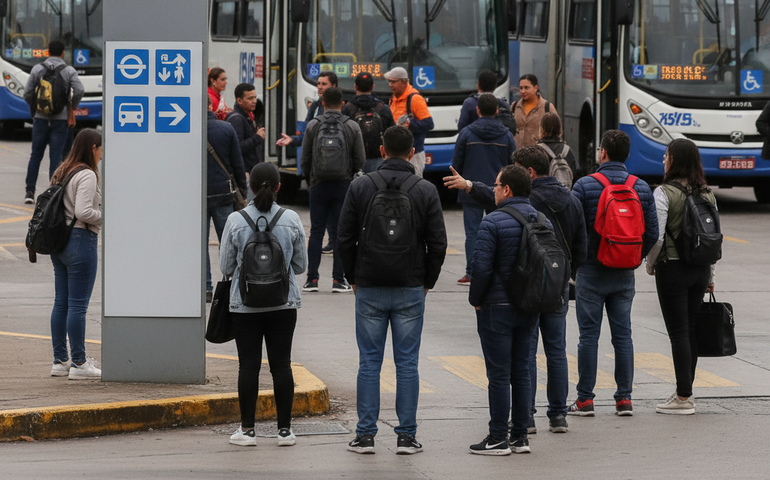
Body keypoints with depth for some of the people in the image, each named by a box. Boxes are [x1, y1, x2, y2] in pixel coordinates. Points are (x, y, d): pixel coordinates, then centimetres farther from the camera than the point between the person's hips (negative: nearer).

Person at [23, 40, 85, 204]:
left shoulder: (37, 69, 2)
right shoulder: (69, 71, -3)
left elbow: (27, 94, 0)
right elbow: (79, 90, -15)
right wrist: (72, 107, 2)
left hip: (41, 118, 1)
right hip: (61, 120, -1)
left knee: (36, 155, 10)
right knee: (56, 157, 0)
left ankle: (30, 191, 7)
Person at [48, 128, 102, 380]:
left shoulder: (61, 172, 13)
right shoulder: (86, 175, -13)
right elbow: (83, 212, -23)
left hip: (58, 242, 9)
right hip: (81, 240, -9)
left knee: (61, 303, 11)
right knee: (78, 304, -5)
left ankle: (60, 360, 15)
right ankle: (79, 363, -2)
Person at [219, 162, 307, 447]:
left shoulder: (236, 221, -8)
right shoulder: (291, 220, -4)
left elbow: (226, 267, -1)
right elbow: (301, 265, 4)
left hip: (245, 304, -1)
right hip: (284, 303, 1)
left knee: (248, 364, 3)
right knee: (281, 364, 5)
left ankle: (247, 429, 5)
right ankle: (284, 429, 7)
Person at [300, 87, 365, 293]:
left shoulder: (313, 125, -2)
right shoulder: (352, 127, -1)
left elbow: (304, 159, 1)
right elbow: (360, 160, 1)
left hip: (318, 185, 0)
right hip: (343, 186, 0)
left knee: (316, 232, 5)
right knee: (339, 232, 3)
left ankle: (312, 278, 1)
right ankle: (338, 279, 0)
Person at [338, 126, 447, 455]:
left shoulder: (360, 187, -2)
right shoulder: (426, 191, -3)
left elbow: (345, 239, 0)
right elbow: (437, 243, -1)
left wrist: (354, 278, 11)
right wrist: (427, 281, 11)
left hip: (369, 290, 0)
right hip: (410, 290, 0)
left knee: (369, 363, 5)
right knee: (407, 363, 4)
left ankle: (365, 436, 4)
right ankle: (407, 436, 3)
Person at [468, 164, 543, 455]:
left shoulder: (493, 223, -15)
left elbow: (482, 267, -18)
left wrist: (476, 299, -3)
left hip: (497, 308, -6)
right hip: (529, 308, 6)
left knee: (499, 374, -2)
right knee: (521, 371, 12)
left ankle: (498, 438, 0)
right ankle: (520, 436, 14)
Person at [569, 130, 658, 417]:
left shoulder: (585, 186, -10)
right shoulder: (641, 188, 1)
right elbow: (652, 232, 3)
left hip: (591, 272, -3)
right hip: (625, 275, 3)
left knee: (589, 336, 1)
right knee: (623, 335, 8)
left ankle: (585, 400, 2)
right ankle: (624, 399, 9)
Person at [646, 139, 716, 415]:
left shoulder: (664, 193, -13)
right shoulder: (707, 195, 6)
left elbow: (656, 237, -17)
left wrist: (650, 265, 0)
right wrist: (710, 275, 17)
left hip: (673, 268, -6)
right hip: (700, 268, 6)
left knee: (678, 332, -3)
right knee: (692, 329, 13)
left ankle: (684, 398, -3)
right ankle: (686, 390, 19)